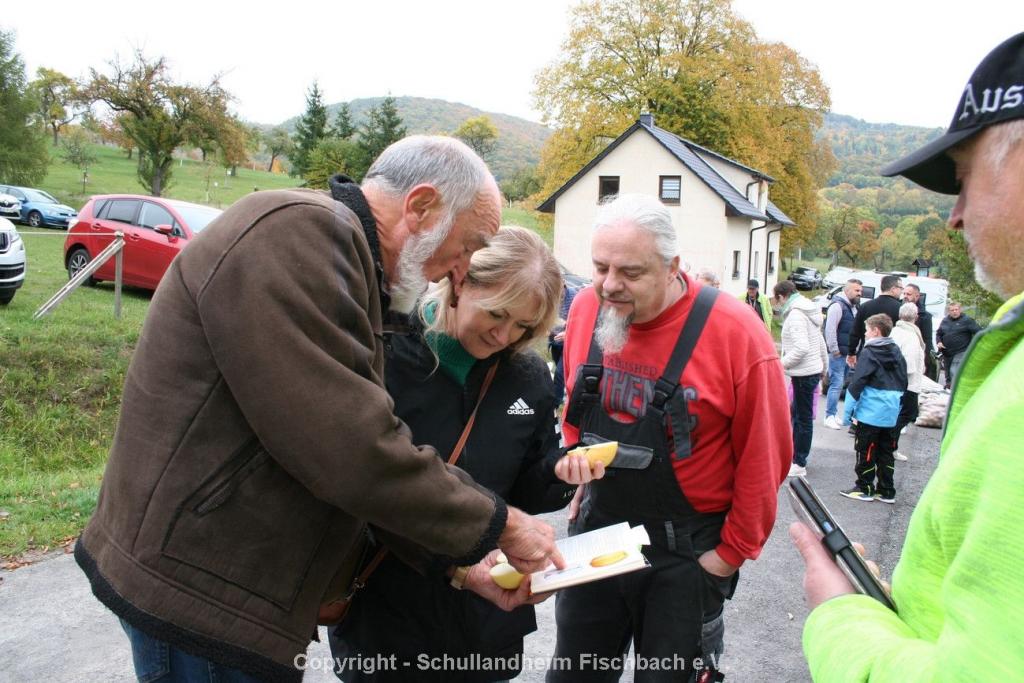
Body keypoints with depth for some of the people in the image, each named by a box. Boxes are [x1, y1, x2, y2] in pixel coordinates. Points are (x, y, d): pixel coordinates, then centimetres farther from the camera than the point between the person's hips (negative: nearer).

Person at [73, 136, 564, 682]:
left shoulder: (340, 257, 12)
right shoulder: (296, 234, -21)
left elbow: (358, 437, 12)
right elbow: (350, 451, -27)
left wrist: (460, 560, 5)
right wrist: (497, 525, -14)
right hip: (202, 591, -9)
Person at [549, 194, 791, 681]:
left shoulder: (734, 333, -20)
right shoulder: (585, 309, -5)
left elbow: (763, 457, -12)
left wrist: (734, 551, -7)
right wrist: (577, 481, 9)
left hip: (687, 550, -4)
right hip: (594, 532, 5)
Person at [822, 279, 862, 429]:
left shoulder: (854, 307, 15)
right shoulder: (838, 305, -13)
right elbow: (830, 329, -19)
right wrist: (834, 350, -18)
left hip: (849, 353, 9)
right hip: (838, 353, -9)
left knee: (840, 384, 13)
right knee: (837, 384, -8)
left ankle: (834, 414, 22)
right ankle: (830, 416, -2)